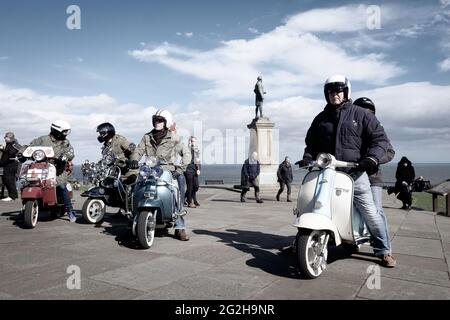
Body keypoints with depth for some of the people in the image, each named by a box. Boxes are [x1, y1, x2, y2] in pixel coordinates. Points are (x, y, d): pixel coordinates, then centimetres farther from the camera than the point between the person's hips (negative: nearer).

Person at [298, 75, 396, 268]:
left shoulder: (360, 114, 5)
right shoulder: (320, 119, 15)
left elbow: (380, 138, 2)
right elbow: (311, 142, 24)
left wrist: (372, 158, -15)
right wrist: (307, 157, 5)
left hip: (355, 172, -3)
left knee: (370, 212, -2)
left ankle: (383, 251, 15)